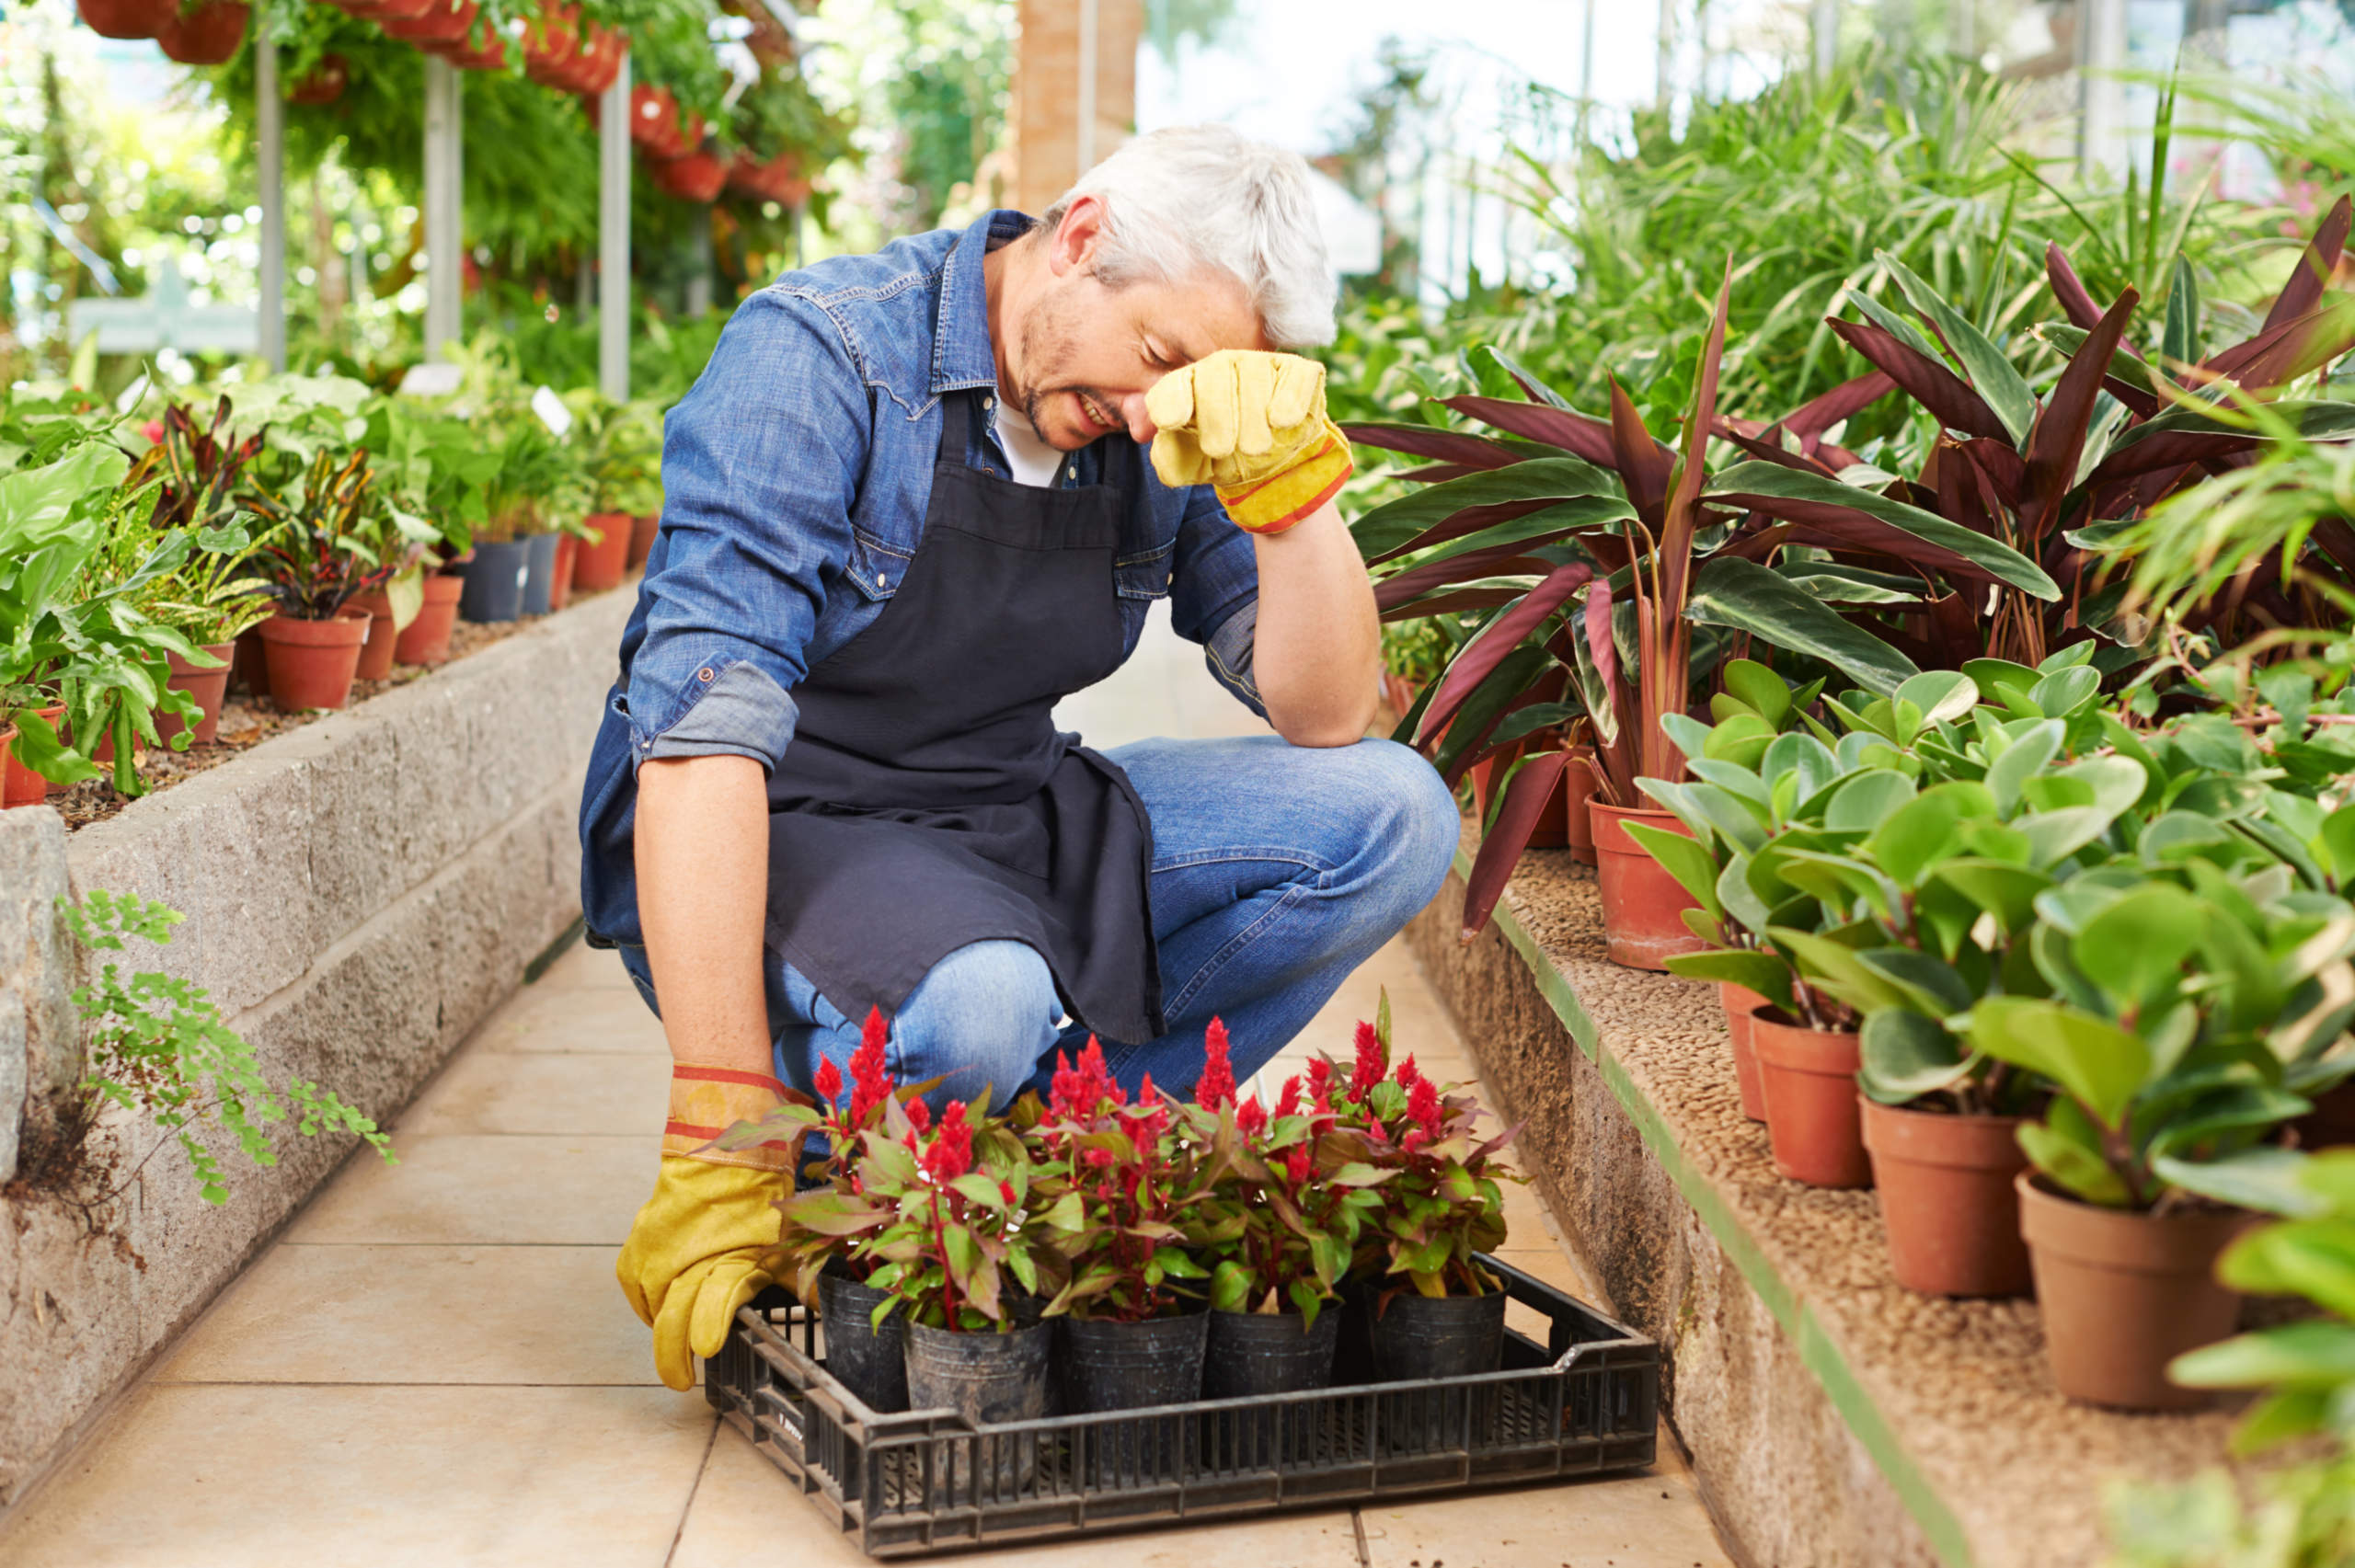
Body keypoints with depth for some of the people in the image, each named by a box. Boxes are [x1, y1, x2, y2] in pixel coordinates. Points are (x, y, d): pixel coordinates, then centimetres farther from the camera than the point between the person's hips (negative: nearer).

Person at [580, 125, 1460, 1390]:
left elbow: (1325, 717, -3)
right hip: (773, 837, -6)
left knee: (1394, 818, -9)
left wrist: (1289, 484, -21)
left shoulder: (1173, 434, -2)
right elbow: (705, 725, -30)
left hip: (1014, 830, 6)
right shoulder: (818, 355, -20)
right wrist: (721, 1133, -36)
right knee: (976, 1010, -38)